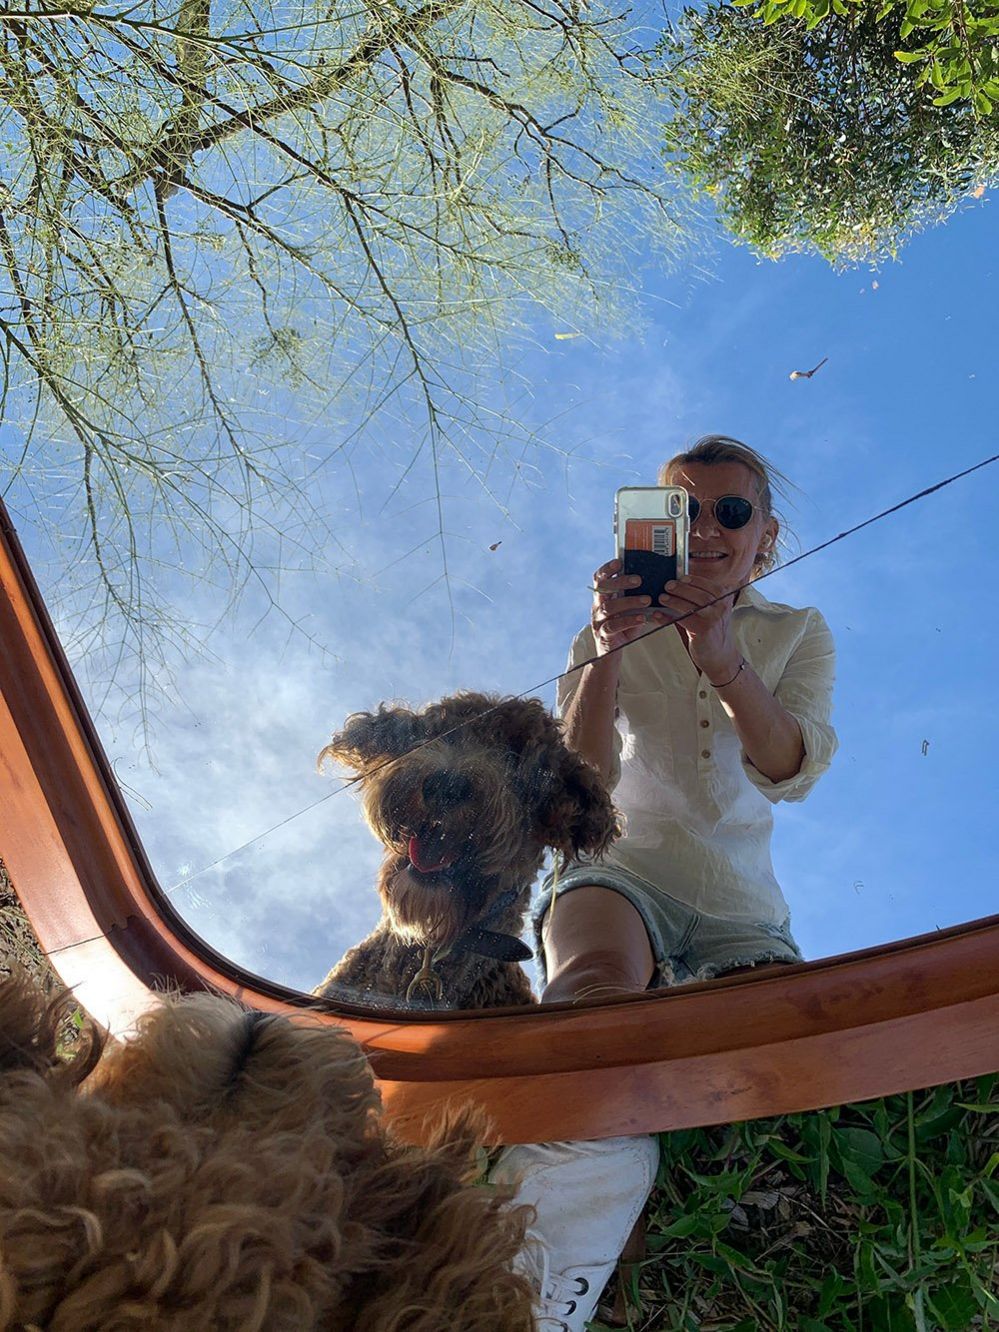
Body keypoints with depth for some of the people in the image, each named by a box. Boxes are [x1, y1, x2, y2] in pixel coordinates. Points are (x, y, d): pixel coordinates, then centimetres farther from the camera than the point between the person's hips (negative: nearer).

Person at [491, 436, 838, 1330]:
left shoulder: (800, 634, 13)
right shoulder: (619, 631, 10)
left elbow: (792, 771, -6)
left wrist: (722, 659, -25)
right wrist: (607, 652, -23)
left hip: (740, 903, 3)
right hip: (623, 868, -2)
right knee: (602, 975, -37)